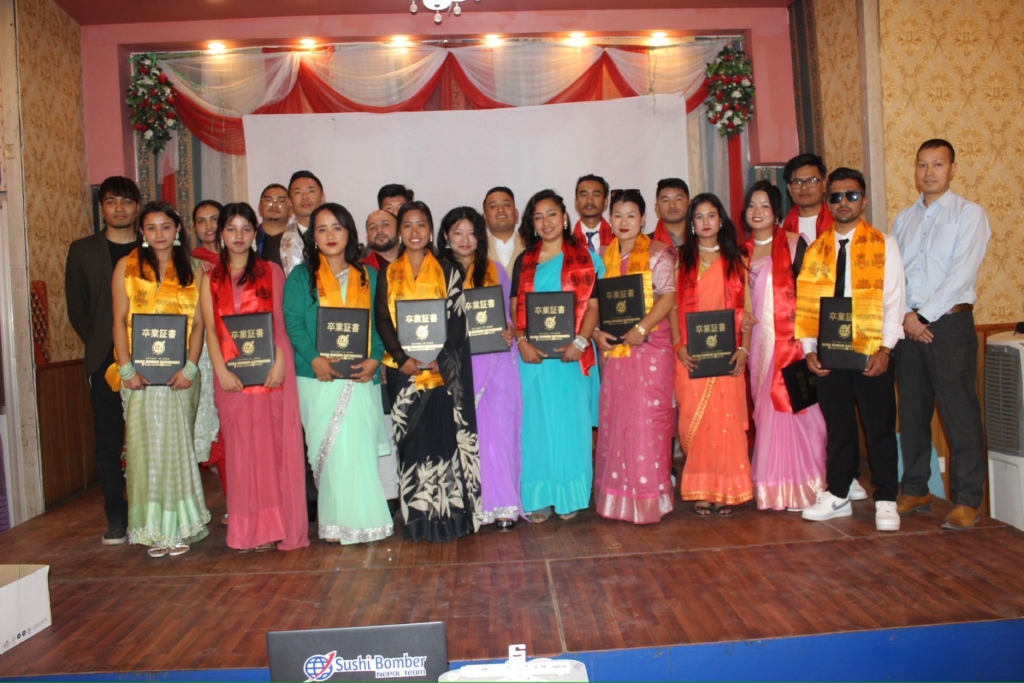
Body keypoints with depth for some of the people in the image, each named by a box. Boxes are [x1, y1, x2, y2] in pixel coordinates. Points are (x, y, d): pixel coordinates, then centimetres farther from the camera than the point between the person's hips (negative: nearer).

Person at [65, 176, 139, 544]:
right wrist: (102, 347, 4)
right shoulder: (83, 250, 11)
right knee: (108, 444, 3)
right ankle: (117, 518, 13)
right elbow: (77, 309, 11)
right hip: (106, 362, 1)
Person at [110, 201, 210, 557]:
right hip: (140, 373, 0)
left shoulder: (192, 271, 10)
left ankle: (179, 527, 10)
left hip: (180, 373, 1)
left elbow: (198, 324, 5)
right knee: (145, 445, 0)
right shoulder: (127, 266, 8)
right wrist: (127, 368, -8)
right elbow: (119, 320, 2)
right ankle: (154, 530, 8)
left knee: (178, 445, 3)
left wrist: (190, 367, -8)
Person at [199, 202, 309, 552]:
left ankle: (274, 526, 7)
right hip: (231, 374, 2)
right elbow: (210, 328, 6)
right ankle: (246, 530, 10)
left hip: (269, 370, -2)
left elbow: (279, 322, 2)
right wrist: (221, 370, -8)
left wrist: (279, 362, -12)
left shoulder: (271, 271, 9)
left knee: (273, 443, -2)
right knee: (240, 447, 3)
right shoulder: (211, 279, 14)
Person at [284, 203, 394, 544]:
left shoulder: (369, 276, 13)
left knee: (362, 449, 1)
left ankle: (363, 519, 11)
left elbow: (380, 323, 9)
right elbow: (293, 323, -2)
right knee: (329, 449, -2)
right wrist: (315, 359, -16)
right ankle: (334, 523, 8)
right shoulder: (301, 276, 7)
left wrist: (375, 358, -8)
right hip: (320, 377, -1)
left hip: (362, 377, 2)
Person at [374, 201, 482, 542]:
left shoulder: (448, 273, 8)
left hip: (444, 369, -1)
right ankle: (418, 517, 10)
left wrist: (441, 358, -14)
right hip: (404, 369, 1)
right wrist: (402, 357, -12)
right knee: (412, 439, 1)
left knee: (445, 435, -3)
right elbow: (382, 320, 3)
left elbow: (457, 320, 0)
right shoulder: (389, 274, 11)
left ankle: (449, 513, 7)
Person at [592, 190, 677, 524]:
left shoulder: (657, 253, 0)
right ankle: (618, 496, 15)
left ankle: (649, 497, 5)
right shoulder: (604, 256, 13)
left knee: (648, 415, -5)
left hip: (651, 344, -4)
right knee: (614, 417, 4)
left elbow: (668, 296, -9)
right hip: (614, 346, 4)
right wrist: (595, 332, -5)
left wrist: (641, 328, -19)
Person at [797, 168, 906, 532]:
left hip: (872, 353, -2)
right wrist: (809, 349, -2)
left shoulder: (883, 245, 3)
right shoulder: (815, 250, 10)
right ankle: (837, 495, 23)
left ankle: (885, 501, 15)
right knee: (837, 427, 11)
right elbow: (805, 304, 7)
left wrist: (885, 348, -12)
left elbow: (894, 299, -3)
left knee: (880, 428, 3)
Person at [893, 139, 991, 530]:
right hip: (908, 325, 5)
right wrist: (905, 317, -5)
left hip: (950, 323, -4)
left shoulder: (969, 214, 2)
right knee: (912, 412, 8)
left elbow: (962, 272, -9)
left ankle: (967, 500, 5)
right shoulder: (903, 219, 16)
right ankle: (916, 491, 18)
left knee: (960, 413, -4)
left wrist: (925, 315, -13)